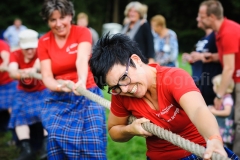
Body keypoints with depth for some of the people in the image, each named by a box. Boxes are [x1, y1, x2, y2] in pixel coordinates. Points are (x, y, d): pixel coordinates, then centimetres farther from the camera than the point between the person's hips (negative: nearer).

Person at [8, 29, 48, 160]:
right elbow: (11, 71, -33)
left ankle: (47, 144, -23)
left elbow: (39, 64, -42)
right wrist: (21, 74, -58)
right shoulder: (15, 55, -12)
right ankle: (26, 149, -22)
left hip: (41, 90, -1)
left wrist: (34, 69, -68)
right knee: (20, 113, -20)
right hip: (24, 92, 2)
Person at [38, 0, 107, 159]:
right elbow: (47, 77, -6)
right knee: (58, 144, -15)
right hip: (59, 100, 2)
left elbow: (82, 60, -25)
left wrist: (82, 81, -46)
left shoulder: (82, 32, -6)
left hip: (87, 96, -2)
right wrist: (60, 86, -30)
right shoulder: (43, 42, 2)